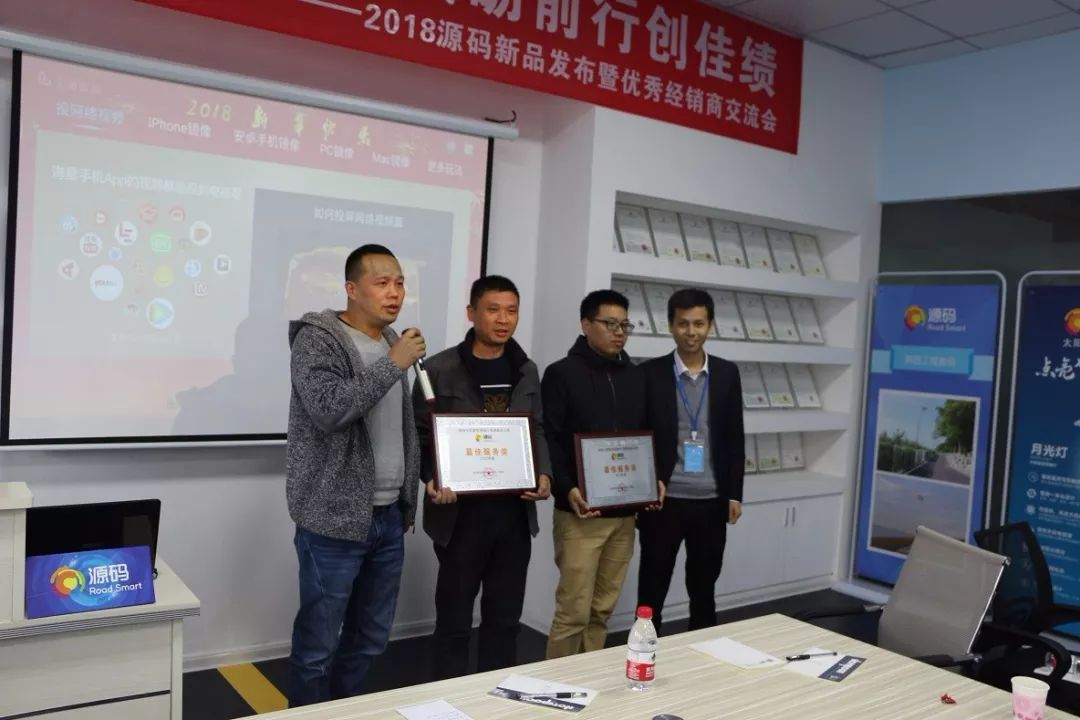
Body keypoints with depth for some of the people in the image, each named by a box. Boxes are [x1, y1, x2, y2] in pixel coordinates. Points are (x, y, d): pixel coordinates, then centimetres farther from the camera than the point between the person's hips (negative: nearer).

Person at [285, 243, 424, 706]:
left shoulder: (393, 343, 13)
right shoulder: (317, 339, -9)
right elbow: (328, 408, -26)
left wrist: (427, 475, 13)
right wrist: (393, 364, -21)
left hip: (389, 518, 7)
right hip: (336, 519, -7)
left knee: (370, 638, 16)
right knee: (318, 643, 3)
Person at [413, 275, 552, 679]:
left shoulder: (527, 371, 10)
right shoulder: (440, 369, -5)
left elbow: (537, 431, 14)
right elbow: (421, 435, -4)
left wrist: (544, 473, -3)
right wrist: (432, 479, -21)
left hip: (514, 510, 4)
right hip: (461, 511, -4)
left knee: (505, 618, 14)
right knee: (454, 619, 8)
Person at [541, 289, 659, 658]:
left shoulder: (636, 377, 12)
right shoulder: (562, 374, -4)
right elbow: (547, 440, -9)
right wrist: (565, 489, -21)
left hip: (624, 512, 5)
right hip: (580, 512, -5)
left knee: (603, 609, 12)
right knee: (574, 611, -4)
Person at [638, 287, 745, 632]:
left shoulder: (727, 373, 4)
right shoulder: (650, 372, -3)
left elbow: (735, 438, 7)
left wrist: (734, 494, 4)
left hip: (711, 501, 2)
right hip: (664, 500, -2)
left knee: (704, 587, 15)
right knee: (652, 587, 7)